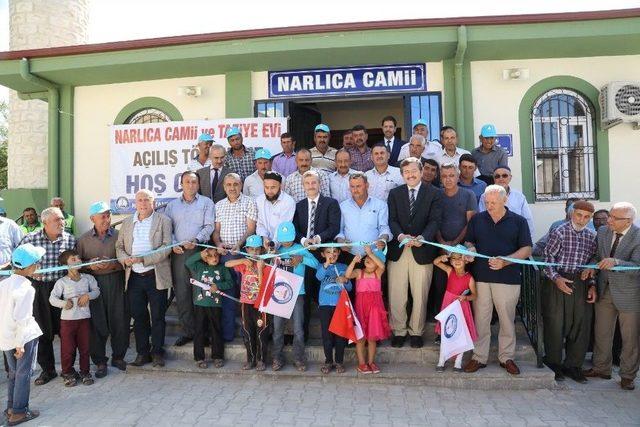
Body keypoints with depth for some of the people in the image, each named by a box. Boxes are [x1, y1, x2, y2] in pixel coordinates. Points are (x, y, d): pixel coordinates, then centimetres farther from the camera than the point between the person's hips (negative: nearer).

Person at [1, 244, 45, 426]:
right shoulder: (26, 288, -21)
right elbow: (21, 318, -23)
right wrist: (20, 344, -17)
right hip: (24, 337, -7)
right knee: (24, 374, 6)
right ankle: (19, 412, 14)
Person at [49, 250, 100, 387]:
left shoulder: (88, 278, 4)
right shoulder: (61, 282, -5)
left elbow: (96, 290, 6)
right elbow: (52, 298, -8)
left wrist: (88, 295, -13)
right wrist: (64, 303, -24)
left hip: (84, 317, 2)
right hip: (67, 319, -2)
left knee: (85, 346, 9)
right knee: (67, 348, 5)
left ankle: (85, 372, 22)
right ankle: (68, 373, 21)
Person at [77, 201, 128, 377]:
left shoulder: (118, 235, 3)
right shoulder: (84, 239, 7)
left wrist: (113, 264, -17)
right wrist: (90, 265, -12)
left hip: (116, 281, 0)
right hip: (93, 282, 0)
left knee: (119, 321, 3)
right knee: (97, 323, 3)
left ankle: (118, 357, 22)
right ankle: (100, 361, 18)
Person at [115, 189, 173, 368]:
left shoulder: (163, 221, -1)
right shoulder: (127, 222, 13)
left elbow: (166, 247, -10)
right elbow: (119, 246, 13)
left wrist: (143, 259, -19)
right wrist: (124, 259, -9)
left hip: (156, 277, -4)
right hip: (134, 277, 4)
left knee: (158, 316, 4)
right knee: (138, 316, 10)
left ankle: (157, 352, 17)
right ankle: (142, 353, 22)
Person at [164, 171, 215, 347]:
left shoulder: (206, 202, 8)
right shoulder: (172, 205, 17)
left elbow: (209, 226, -1)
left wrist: (196, 240, -16)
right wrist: (173, 245, -6)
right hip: (179, 253, 3)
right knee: (181, 292, 2)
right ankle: (187, 331, 12)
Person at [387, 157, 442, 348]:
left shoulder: (434, 193, 3)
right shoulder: (395, 193, 9)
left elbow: (435, 220, -7)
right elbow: (392, 220, 1)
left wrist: (422, 238, -24)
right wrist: (400, 235, -19)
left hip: (422, 250, -1)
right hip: (398, 250, 2)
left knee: (420, 295, 7)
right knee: (396, 296, 6)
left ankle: (416, 331, 24)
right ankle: (399, 331, 22)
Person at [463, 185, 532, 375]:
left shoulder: (518, 221, 3)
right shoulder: (476, 219, 9)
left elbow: (526, 249, 0)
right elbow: (469, 242, 15)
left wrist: (505, 261, -15)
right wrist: (470, 249, -9)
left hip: (508, 278, -1)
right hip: (480, 276, 1)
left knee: (507, 319, 8)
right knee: (480, 318, 4)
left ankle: (506, 357, 23)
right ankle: (479, 357, 15)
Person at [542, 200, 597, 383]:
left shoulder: (591, 236, 9)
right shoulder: (559, 232, -7)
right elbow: (548, 257, -7)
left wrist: (592, 285, 6)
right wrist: (556, 278, -16)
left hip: (581, 284, 5)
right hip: (558, 282, -5)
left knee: (581, 325, 7)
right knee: (555, 324, 2)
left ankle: (573, 364, 23)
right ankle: (553, 364, 18)